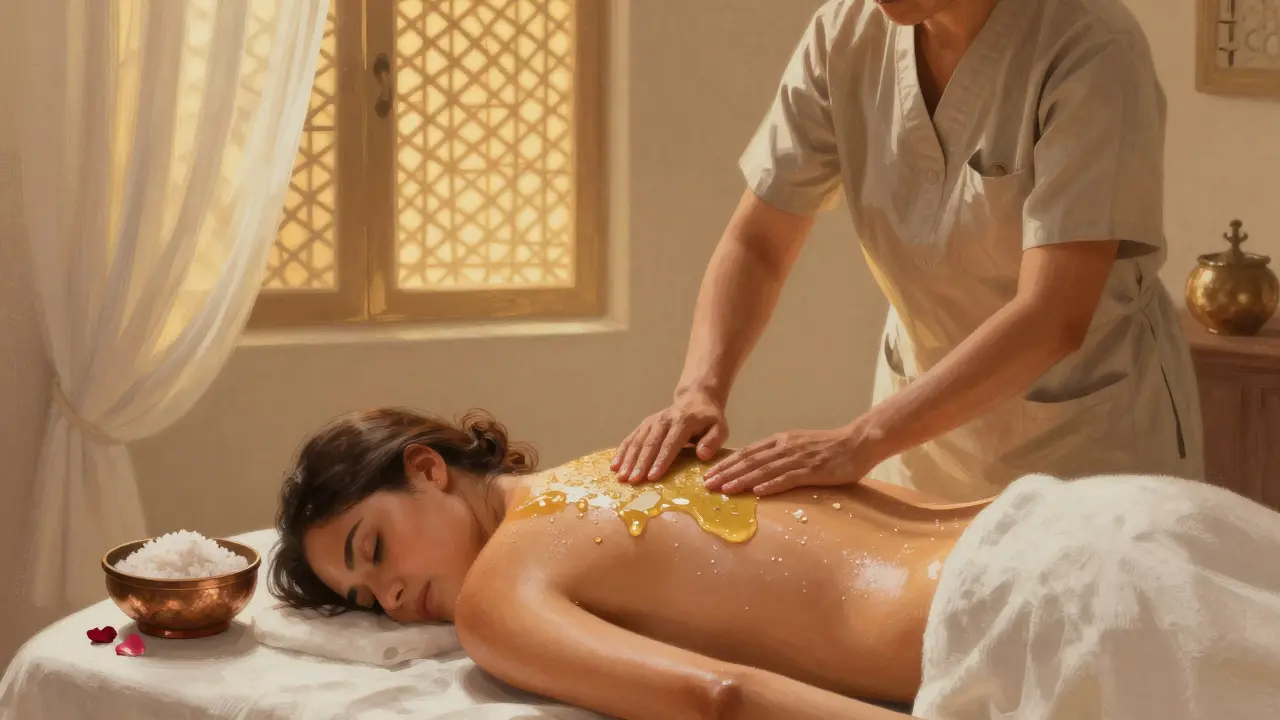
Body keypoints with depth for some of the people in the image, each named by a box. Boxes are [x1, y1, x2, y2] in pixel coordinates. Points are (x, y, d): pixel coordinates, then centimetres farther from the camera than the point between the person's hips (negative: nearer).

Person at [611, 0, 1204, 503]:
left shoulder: (1091, 49, -25)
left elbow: (1053, 319, -31)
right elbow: (755, 245, -5)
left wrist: (858, 442, -35)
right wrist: (699, 389, -22)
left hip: (1094, 438, -4)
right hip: (927, 428, 4)